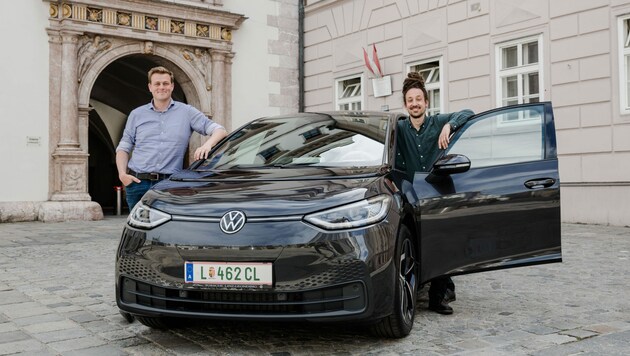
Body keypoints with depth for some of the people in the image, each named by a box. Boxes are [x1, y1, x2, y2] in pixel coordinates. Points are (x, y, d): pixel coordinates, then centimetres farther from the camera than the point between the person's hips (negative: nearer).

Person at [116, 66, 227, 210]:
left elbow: (219, 130, 2)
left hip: (170, 183, -2)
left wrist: (208, 144, -21)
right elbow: (123, 148, 15)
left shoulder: (187, 112, 7)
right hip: (137, 182, 2)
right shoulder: (137, 114, 14)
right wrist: (122, 173, -3)